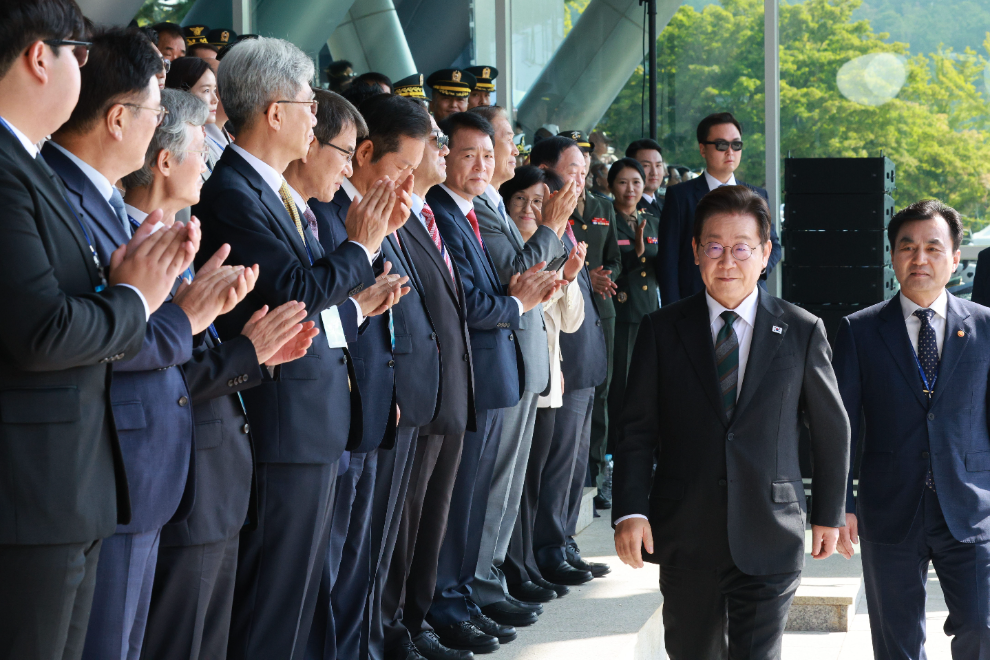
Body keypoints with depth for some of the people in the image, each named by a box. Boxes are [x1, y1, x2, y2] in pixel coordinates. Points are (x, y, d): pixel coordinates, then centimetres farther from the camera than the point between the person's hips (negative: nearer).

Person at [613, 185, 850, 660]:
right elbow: (637, 430, 2)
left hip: (770, 542, -1)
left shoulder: (803, 332, 2)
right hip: (685, 540, 1)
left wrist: (829, 514, 13)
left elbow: (831, 429, 10)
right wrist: (630, 511, -9)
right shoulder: (660, 331, 3)